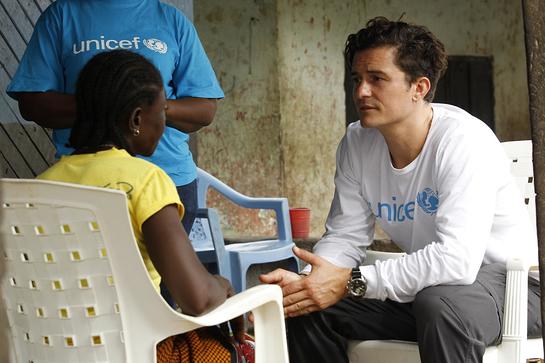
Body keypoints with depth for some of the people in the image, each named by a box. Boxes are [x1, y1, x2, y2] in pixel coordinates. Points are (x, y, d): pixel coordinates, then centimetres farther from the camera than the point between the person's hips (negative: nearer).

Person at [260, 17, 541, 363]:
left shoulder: (464, 139, -24)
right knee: (306, 304, -8)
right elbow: (345, 237, 0)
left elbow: (457, 259, -34)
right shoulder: (357, 143, -3)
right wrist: (303, 281, -22)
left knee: (441, 303, -39)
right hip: (421, 285, 7)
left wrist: (351, 282, -31)